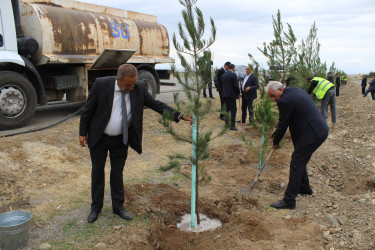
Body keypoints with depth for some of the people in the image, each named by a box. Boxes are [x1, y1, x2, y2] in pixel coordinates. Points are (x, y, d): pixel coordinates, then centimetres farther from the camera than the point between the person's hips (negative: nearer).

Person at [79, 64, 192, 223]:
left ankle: (118, 207, 29)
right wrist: (83, 132, -5)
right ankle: (96, 207, 30)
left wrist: (178, 115, -15)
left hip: (121, 140, 1)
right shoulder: (101, 84, -18)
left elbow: (155, 104, -6)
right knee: (97, 171, 12)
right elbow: (88, 109, -9)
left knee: (117, 173, 13)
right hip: (99, 138, -1)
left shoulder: (139, 88, -12)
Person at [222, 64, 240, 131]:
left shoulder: (223, 75, 11)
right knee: (233, 110, 0)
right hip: (231, 95, -7)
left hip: (224, 95, 7)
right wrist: (238, 93, 1)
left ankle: (226, 122, 24)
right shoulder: (233, 74, -10)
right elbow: (236, 85, -15)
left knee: (227, 109, 20)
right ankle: (232, 125, -1)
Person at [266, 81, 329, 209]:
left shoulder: (285, 100, -17)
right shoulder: (296, 90, 12)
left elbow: (282, 124, -10)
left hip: (312, 134, -10)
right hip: (321, 130, 10)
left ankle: (289, 200, 0)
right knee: (300, 161, 23)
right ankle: (305, 188, 40)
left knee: (296, 164, -5)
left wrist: (275, 142, 6)